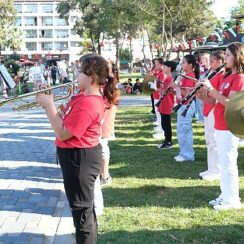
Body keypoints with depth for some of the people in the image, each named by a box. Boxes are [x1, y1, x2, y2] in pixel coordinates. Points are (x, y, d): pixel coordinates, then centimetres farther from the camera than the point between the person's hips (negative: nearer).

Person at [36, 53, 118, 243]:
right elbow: (68, 120, 12)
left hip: (80, 158, -11)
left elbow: (62, 133, -26)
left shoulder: (87, 104, -26)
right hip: (78, 156, 11)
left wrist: (49, 105, -19)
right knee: (84, 206, 24)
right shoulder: (86, 96, 7)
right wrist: (50, 103, -1)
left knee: (81, 208, 3)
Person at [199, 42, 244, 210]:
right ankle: (225, 195, 22)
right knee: (223, 162, 13)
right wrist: (203, 93, -1)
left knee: (228, 162, -5)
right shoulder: (227, 77, 17)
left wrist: (211, 89, -21)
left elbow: (229, 102, -21)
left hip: (229, 127, -9)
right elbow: (214, 101, 15)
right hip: (220, 125, 9)